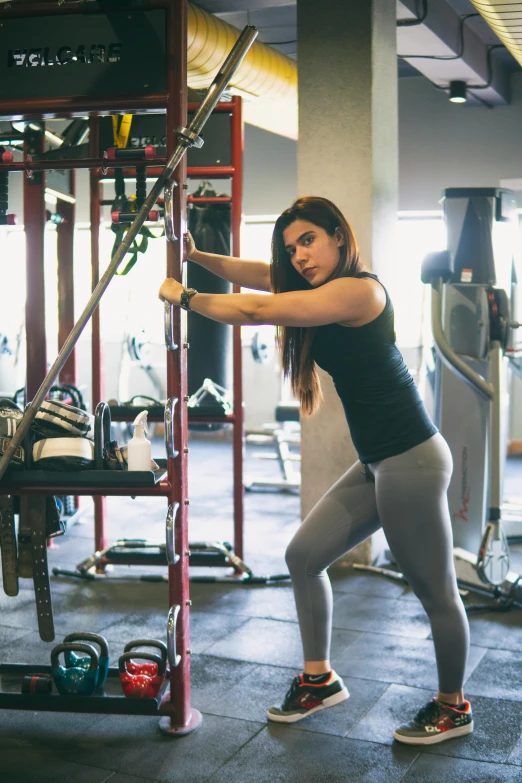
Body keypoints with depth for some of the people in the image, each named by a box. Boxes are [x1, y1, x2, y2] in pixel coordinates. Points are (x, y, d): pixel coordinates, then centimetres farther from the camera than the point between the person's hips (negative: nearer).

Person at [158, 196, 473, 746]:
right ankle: (319, 679, 26)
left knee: (436, 592, 6)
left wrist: (184, 296, -7)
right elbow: (254, 275, 16)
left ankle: (453, 707, 25)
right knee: (304, 555, 12)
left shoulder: (359, 289, -17)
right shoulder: (327, 290, 12)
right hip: (377, 464, 10)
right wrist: (194, 256, 4)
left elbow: (255, 310, -18)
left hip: (412, 459, -10)